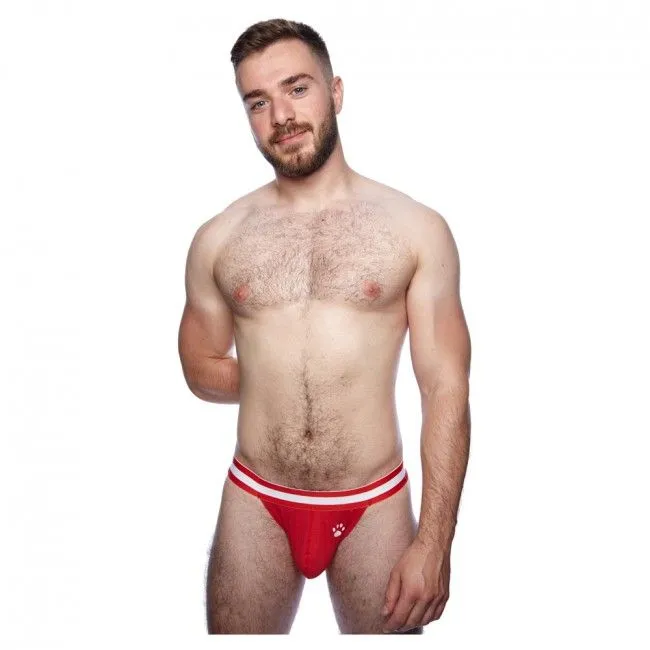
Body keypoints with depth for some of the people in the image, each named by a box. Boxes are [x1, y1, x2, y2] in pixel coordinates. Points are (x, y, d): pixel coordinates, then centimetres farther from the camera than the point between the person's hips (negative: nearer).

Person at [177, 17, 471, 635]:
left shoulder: (417, 229, -6)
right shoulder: (217, 239, -1)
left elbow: (445, 388, -8)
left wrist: (433, 544, -11)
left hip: (375, 507, -1)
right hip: (254, 504, 2)